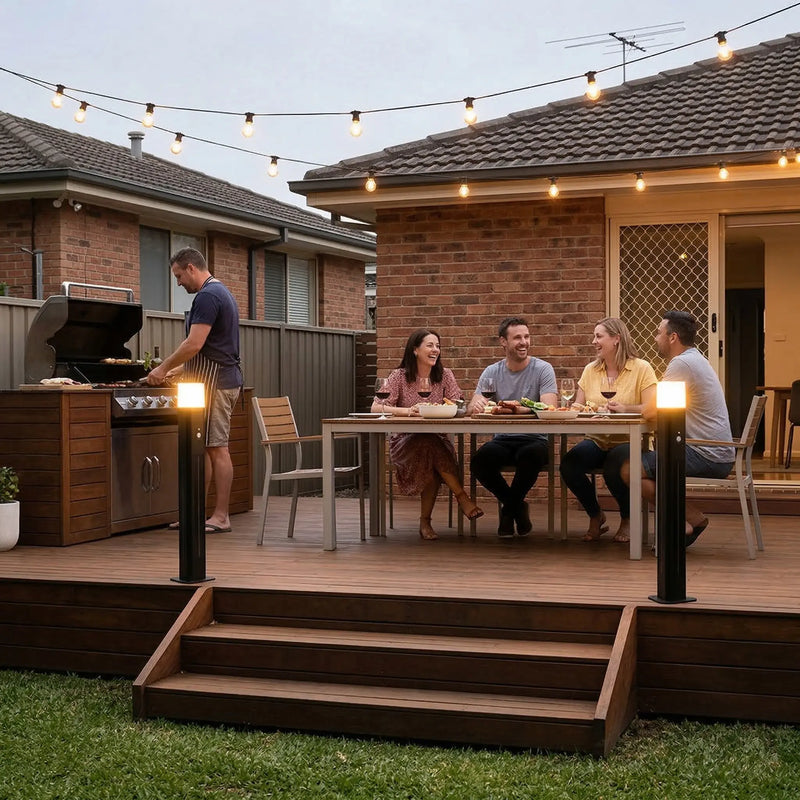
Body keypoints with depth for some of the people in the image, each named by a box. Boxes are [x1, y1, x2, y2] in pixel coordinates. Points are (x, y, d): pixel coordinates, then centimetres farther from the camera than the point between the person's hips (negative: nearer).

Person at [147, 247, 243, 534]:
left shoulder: (207, 296, -14)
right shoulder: (222, 293, 20)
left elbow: (194, 344, -20)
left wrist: (164, 367, -8)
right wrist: (179, 369, 23)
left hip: (214, 382, -11)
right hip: (222, 378, 11)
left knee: (216, 447, -7)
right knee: (202, 448, 12)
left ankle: (221, 517, -3)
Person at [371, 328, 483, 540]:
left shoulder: (444, 376, 7)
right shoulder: (399, 377, 0)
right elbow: (376, 408, -10)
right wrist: (408, 411, -26)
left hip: (436, 440, 2)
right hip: (404, 442, -2)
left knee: (433, 465, -33)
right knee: (430, 447, -35)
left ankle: (425, 521, -18)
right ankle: (461, 496, -25)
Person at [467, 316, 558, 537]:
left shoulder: (543, 369, -1)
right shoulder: (491, 372, 8)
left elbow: (548, 408, -16)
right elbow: (472, 407, -1)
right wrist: (476, 405, -28)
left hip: (534, 438, -2)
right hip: (503, 440, 2)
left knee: (532, 454, -37)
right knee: (479, 459, -29)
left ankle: (509, 506, -6)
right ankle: (518, 507, 0)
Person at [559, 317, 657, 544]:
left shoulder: (641, 368, -3)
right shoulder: (590, 370, 14)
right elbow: (577, 406, 12)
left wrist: (624, 408, -28)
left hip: (629, 441, -4)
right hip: (596, 441, 5)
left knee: (614, 468, -35)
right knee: (568, 464, -24)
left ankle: (627, 519, -2)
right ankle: (595, 516, 3)